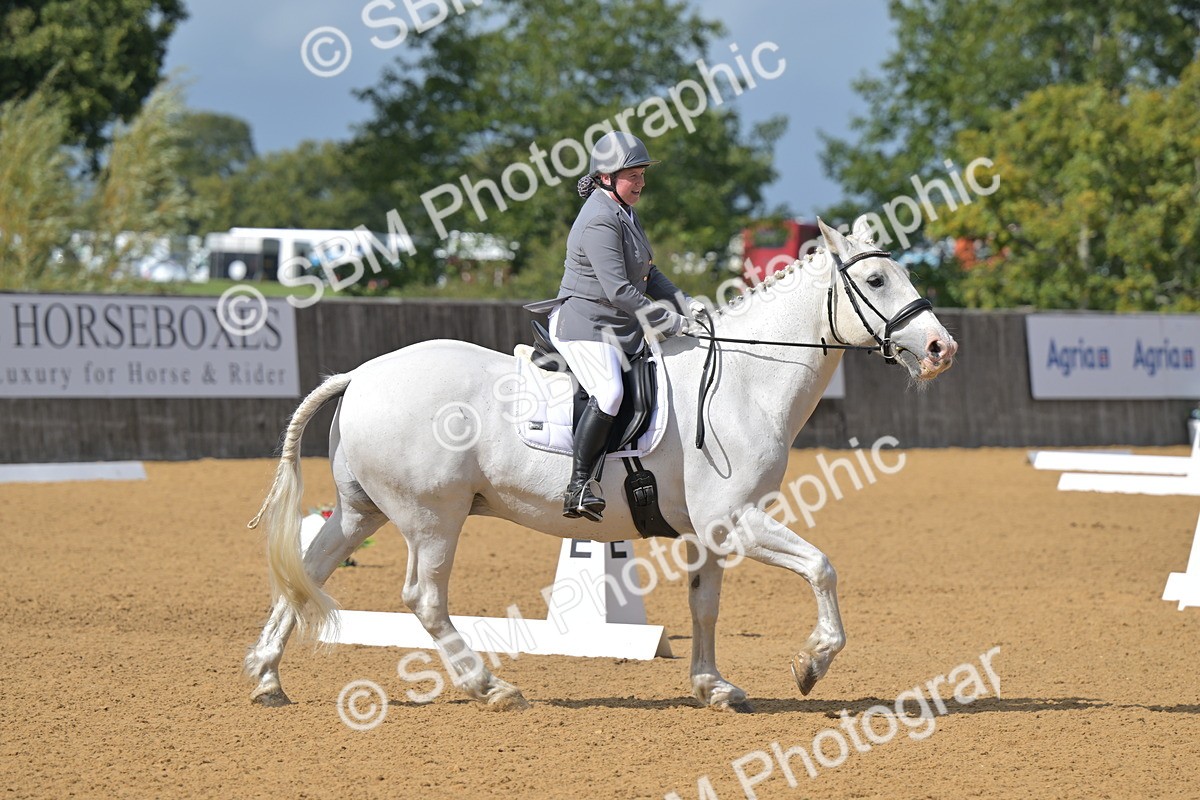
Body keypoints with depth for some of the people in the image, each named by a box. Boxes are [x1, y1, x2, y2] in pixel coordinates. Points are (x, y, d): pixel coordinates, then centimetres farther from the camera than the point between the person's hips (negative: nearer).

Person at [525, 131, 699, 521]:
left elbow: (648, 276, 21)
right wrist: (673, 322, -19)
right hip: (585, 325, -11)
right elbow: (619, 291, -24)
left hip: (623, 328, 11)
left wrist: (686, 305, 6)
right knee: (609, 393, -30)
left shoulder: (625, 213, 15)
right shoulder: (599, 221, -18)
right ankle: (578, 486, -28)